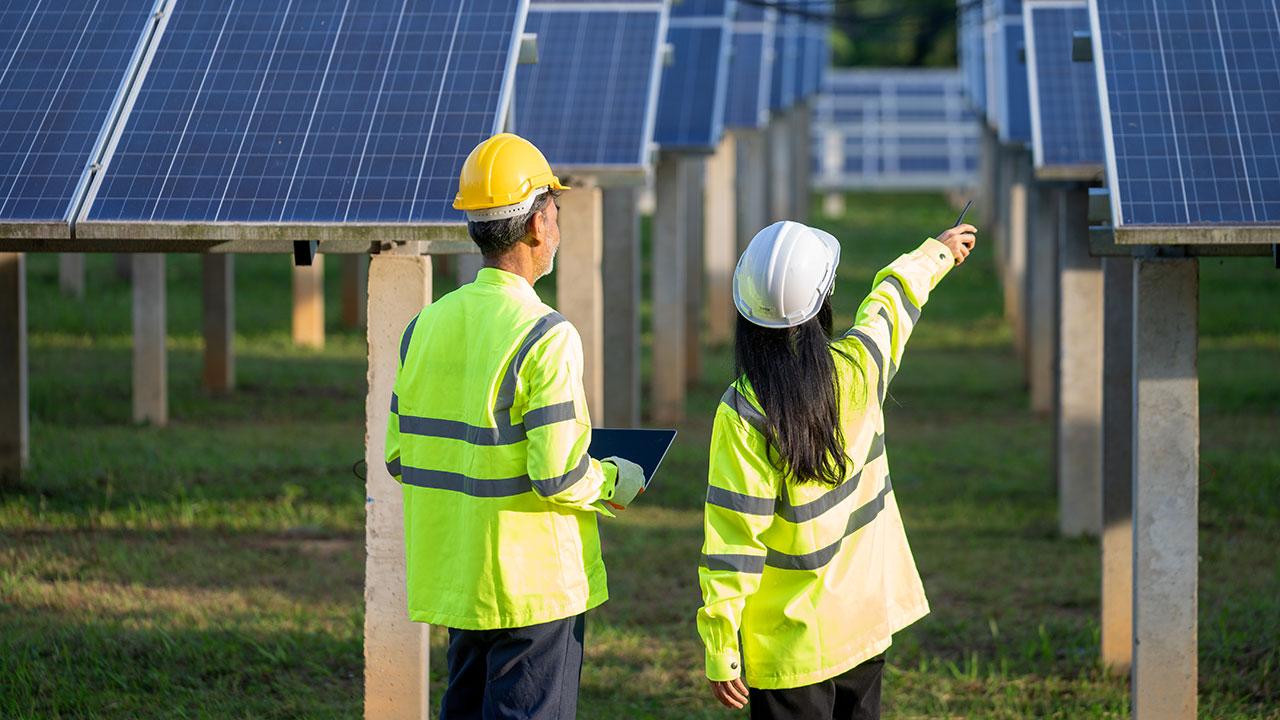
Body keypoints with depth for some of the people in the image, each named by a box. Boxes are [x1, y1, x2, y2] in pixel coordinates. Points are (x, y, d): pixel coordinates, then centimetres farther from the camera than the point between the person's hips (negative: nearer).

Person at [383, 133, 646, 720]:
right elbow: (558, 477, -20)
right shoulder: (547, 338, -17)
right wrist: (615, 483, -1)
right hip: (533, 581, -7)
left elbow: (400, 457, 8)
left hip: (455, 577, 7)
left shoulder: (426, 326, 4)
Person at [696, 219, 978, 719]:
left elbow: (733, 540, -19)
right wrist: (937, 254, 38)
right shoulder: (856, 369, -7)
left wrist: (721, 652, -13)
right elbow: (892, 304, 17)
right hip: (866, 620, 5)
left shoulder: (742, 415, -19)